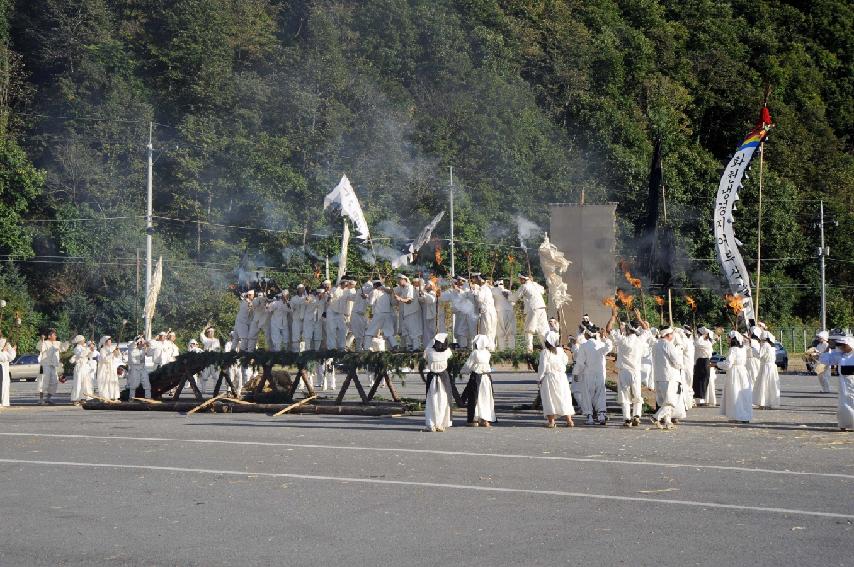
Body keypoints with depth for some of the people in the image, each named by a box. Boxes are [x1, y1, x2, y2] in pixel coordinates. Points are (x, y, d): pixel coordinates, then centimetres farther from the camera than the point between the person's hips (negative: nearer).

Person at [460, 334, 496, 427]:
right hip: (487, 377, 6)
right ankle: (486, 420, 13)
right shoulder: (487, 353, 3)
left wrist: (462, 372, 9)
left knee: (474, 398, 3)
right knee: (486, 398, 10)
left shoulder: (475, 353, -13)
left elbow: (468, 365, -7)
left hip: (476, 378, -6)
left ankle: (474, 420, 5)